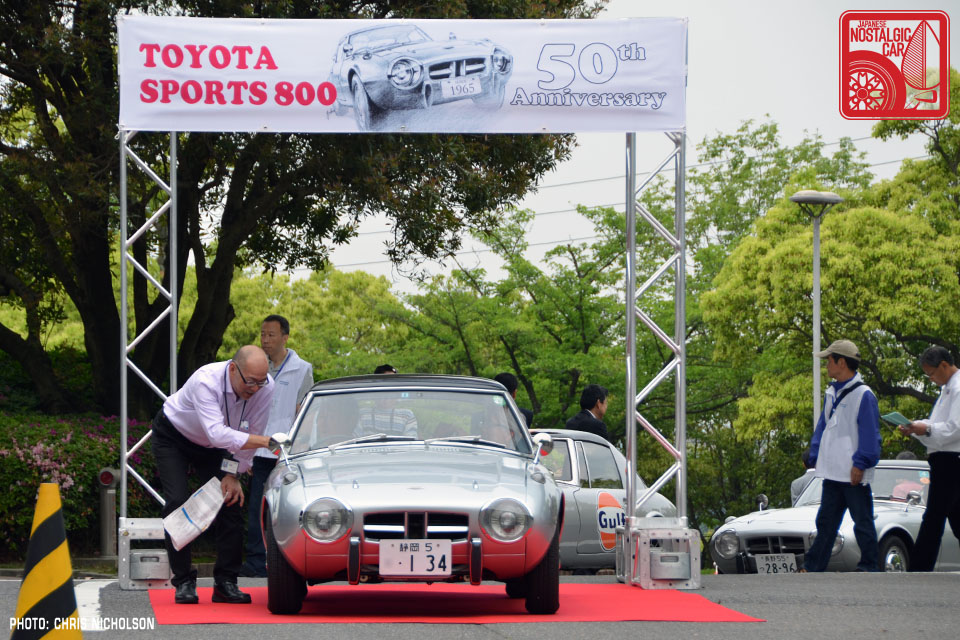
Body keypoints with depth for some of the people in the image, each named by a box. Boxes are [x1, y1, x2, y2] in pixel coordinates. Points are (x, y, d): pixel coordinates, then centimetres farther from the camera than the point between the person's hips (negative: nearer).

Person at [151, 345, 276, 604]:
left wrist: (233, 474, -14)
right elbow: (218, 434, -52)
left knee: (230, 501, -8)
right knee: (178, 503, -16)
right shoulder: (206, 381, -41)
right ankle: (183, 582, -8)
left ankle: (225, 583, -2)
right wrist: (267, 442, -58)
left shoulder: (265, 388, -25)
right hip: (173, 435, -5)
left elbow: (250, 434, -12)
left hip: (210, 446, 5)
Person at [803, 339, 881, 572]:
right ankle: (812, 567, 14)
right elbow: (822, 428, 21)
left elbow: (870, 433, -12)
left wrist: (860, 464, -16)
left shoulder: (863, 395, -9)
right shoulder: (832, 393, 15)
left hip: (853, 475, -8)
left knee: (863, 522, -1)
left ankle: (869, 566, 4)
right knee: (826, 522, 11)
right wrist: (816, 456, 12)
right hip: (832, 473, 8)